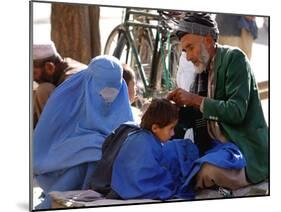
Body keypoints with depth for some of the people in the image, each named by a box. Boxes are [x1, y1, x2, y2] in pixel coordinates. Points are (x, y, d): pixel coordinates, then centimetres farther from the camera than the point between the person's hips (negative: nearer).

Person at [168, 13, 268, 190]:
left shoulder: (234, 58, -12)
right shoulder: (203, 70, 9)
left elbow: (236, 112, -22)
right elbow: (196, 117, 13)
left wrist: (195, 100, -19)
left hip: (245, 153, -8)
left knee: (208, 171, -31)